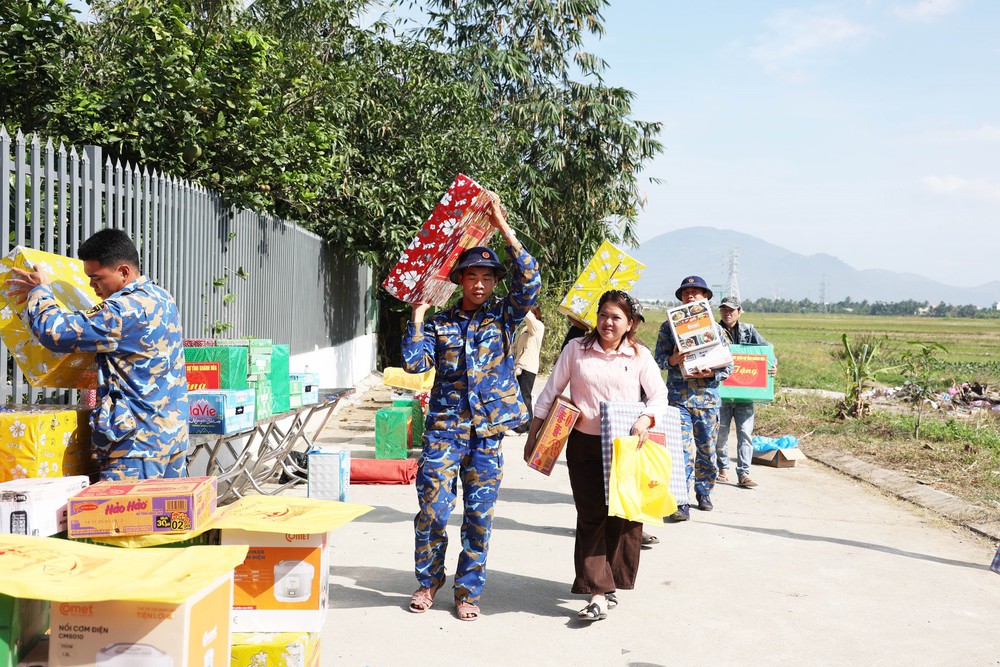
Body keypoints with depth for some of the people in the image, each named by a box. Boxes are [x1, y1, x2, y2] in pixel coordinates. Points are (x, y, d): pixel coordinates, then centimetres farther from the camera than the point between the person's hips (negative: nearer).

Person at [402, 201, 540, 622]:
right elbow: (415, 363, -6)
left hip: (488, 432, 0)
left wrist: (504, 229, -12)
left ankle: (469, 590, 19)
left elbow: (530, 282, -10)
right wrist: (417, 314, -7)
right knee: (433, 510, -2)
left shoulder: (504, 316, 6)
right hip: (444, 428, 0)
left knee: (479, 515, 6)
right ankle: (429, 581, 20)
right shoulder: (439, 323, 6)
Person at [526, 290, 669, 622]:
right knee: (591, 517, -4)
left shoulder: (640, 355, 3)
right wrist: (533, 435, 4)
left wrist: (645, 419, -18)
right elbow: (551, 392, 5)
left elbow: (659, 395, 3)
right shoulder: (576, 349, 2)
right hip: (584, 445, 0)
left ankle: (611, 584, 22)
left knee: (624, 517, 4)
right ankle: (598, 593, -4)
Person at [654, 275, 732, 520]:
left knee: (707, 449, 9)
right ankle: (680, 502, -9)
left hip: (708, 395, 2)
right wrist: (672, 360, -20)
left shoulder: (715, 328, 9)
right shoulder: (669, 326, 8)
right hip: (678, 395, -2)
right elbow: (659, 357, 3)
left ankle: (703, 493, 29)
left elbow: (727, 365, 6)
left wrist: (709, 374, -13)